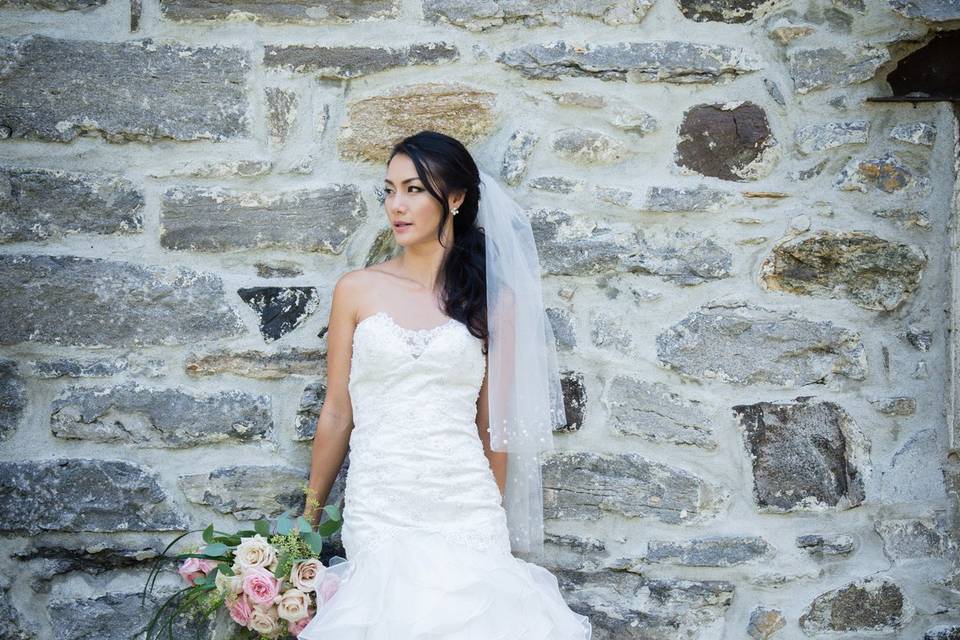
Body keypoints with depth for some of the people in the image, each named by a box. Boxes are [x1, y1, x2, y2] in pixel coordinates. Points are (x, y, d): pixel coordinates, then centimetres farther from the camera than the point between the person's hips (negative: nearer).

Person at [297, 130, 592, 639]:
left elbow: (492, 425, 9)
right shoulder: (358, 290, 5)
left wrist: (492, 523, 11)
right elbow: (337, 414, 9)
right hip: (377, 504, 0)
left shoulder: (493, 299, 5)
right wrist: (308, 519, 12)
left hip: (466, 508, 0)